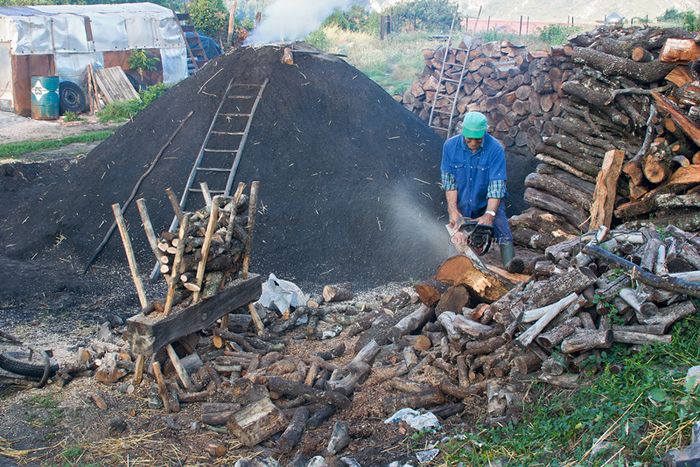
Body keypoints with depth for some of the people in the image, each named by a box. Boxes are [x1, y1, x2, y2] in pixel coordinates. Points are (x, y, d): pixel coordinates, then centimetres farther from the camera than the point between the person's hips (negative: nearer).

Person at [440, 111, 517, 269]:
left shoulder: (495, 148, -21)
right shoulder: (450, 146, -13)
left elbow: (497, 184, -24)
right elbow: (449, 180, -9)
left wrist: (489, 214, -33)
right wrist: (453, 211, -18)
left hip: (489, 203, -2)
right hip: (462, 204, 2)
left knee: (503, 235, -15)